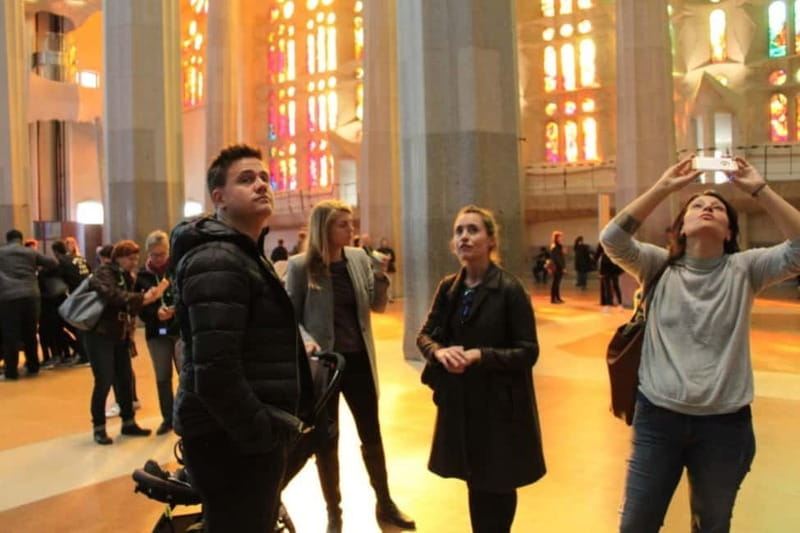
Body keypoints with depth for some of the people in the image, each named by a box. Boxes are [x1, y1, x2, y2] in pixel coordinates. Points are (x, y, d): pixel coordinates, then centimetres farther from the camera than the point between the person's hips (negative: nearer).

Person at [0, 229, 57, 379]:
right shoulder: (31, 252, 13)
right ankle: (33, 366, 22)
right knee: (30, 333, 14)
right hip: (31, 295, 2)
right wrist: (37, 266, 30)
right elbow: (53, 263, 12)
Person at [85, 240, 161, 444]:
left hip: (120, 336, 7)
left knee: (125, 380, 10)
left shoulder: (126, 277, 13)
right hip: (100, 335, -7)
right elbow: (114, 296, -31)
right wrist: (142, 298, -38)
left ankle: (128, 422, 21)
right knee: (104, 382, -6)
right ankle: (99, 427, 7)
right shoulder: (104, 273, -11)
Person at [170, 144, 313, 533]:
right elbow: (214, 370, -28)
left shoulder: (244, 254, 15)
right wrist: (263, 434, -19)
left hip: (247, 433, 10)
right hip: (232, 438, -10)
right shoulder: (217, 261, -19)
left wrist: (269, 427, 16)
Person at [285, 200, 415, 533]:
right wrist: (306, 340, -22)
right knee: (327, 440, 10)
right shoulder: (300, 266, -10)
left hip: (359, 359, 4)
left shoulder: (359, 258, 0)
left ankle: (384, 505, 31)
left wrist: (381, 277, -11)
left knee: (372, 434, 13)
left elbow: (378, 306, 6)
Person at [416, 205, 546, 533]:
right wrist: (439, 351, -15)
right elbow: (424, 335, 7)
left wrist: (480, 355, -27)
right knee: (475, 484, 19)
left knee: (497, 488, 12)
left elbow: (528, 352, -14)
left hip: (499, 402, -4)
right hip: (459, 401, 4)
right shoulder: (448, 288, 1)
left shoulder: (509, 289, -14)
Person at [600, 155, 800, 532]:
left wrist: (758, 189, -17)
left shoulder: (744, 270, -1)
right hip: (658, 417, 0)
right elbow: (612, 238, -17)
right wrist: (664, 187, -17)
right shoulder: (658, 266, -1)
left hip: (724, 423, 1)